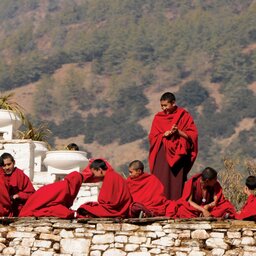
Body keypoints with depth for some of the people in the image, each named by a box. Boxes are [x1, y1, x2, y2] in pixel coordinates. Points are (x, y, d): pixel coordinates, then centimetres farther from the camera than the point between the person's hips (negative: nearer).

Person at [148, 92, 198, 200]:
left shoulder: (184, 116, 3)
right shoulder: (158, 117, 9)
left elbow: (193, 135, 0)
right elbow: (152, 137, 7)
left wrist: (179, 132, -17)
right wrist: (164, 134, -12)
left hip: (178, 156, -2)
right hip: (162, 156, 2)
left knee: (177, 182, -6)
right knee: (161, 183, -6)